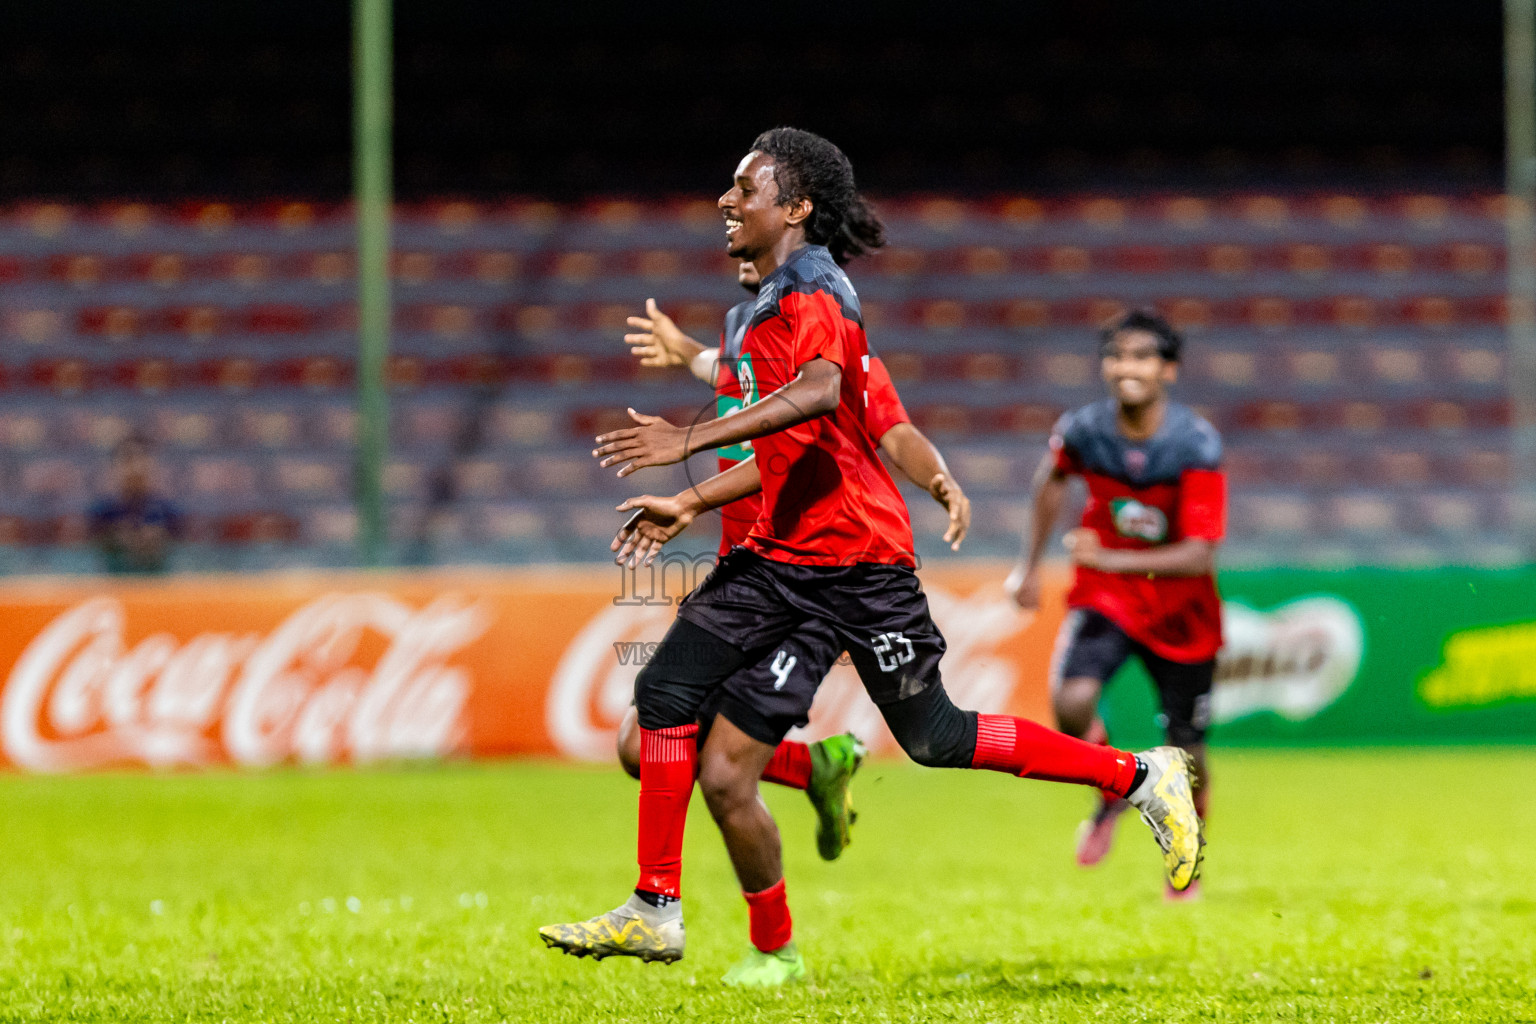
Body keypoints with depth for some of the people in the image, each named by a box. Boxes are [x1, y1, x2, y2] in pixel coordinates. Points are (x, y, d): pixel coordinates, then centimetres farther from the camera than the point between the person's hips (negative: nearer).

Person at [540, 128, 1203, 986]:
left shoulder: (810, 294, -13)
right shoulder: (779, 299, 18)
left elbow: (819, 391, -35)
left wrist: (690, 440, -38)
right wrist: (692, 506, 23)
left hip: (856, 558, -9)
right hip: (781, 554, 9)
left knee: (933, 737, -5)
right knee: (665, 694, -4)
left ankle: (1142, 776, 8)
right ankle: (656, 909, -2)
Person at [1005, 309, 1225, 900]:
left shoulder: (1197, 446, -22)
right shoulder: (1083, 432, -14)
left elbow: (1200, 556, -26)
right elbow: (1052, 478, 12)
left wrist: (1112, 560, -37)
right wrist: (1030, 566, 15)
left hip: (1180, 609, -1)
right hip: (1105, 599, 1)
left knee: (1185, 752, 6)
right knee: (1071, 702, -26)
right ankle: (1110, 794, 7)